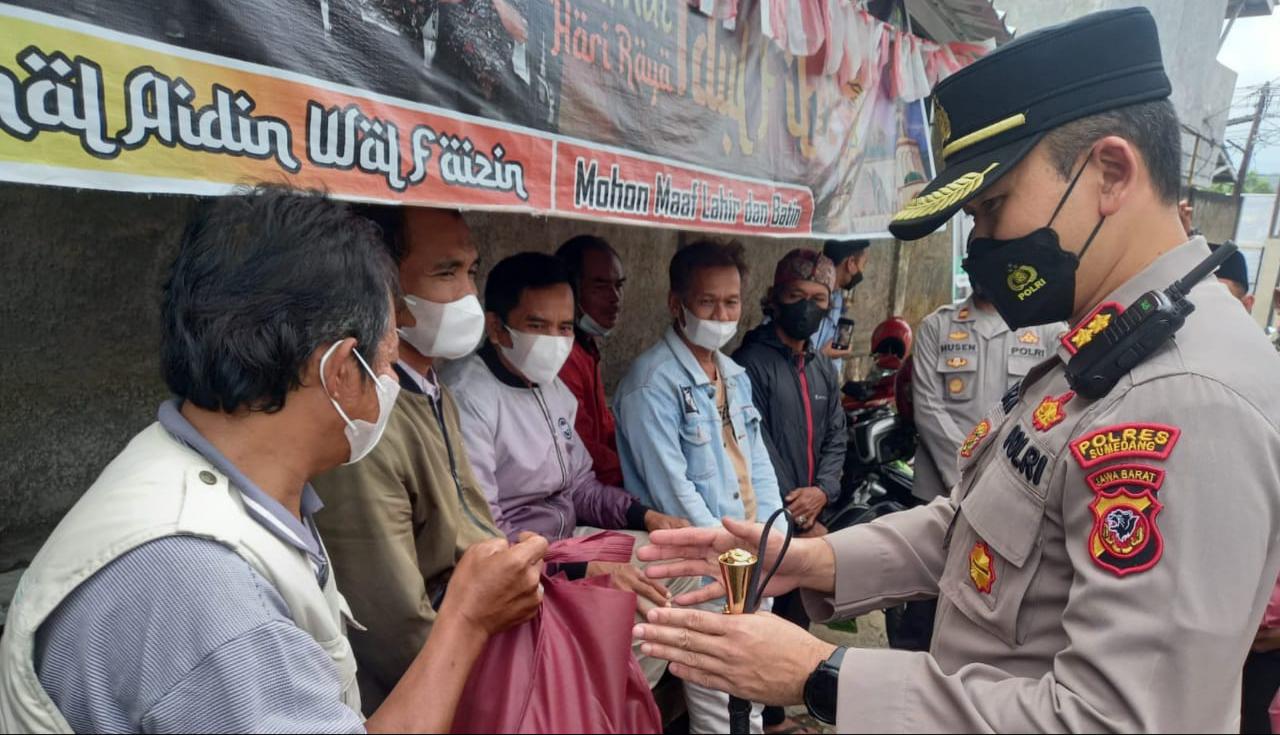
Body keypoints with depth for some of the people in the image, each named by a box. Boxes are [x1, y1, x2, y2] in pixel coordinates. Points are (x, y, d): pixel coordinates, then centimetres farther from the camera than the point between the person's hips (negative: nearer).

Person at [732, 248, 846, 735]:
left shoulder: (823, 369, 12)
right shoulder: (751, 362, -13)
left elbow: (835, 438, 11)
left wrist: (822, 491, -8)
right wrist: (794, 515, -13)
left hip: (809, 517, 7)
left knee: (796, 619, 18)